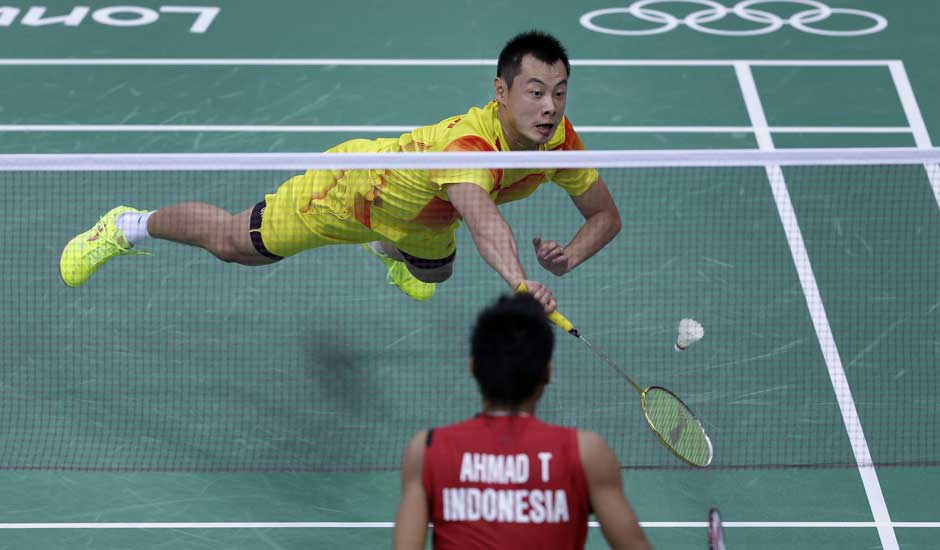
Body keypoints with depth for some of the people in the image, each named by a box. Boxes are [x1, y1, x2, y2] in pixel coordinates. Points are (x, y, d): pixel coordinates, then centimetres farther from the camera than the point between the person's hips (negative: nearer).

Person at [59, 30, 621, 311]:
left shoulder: (560, 140, -26)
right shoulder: (469, 143, -48)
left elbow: (606, 216, -12)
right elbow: (483, 218, -68)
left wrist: (570, 255, -34)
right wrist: (520, 283, -85)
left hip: (422, 217, 7)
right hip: (357, 186, -7)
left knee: (431, 273, 39)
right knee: (233, 242, 13)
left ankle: (389, 249, 76)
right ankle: (130, 226, 41)